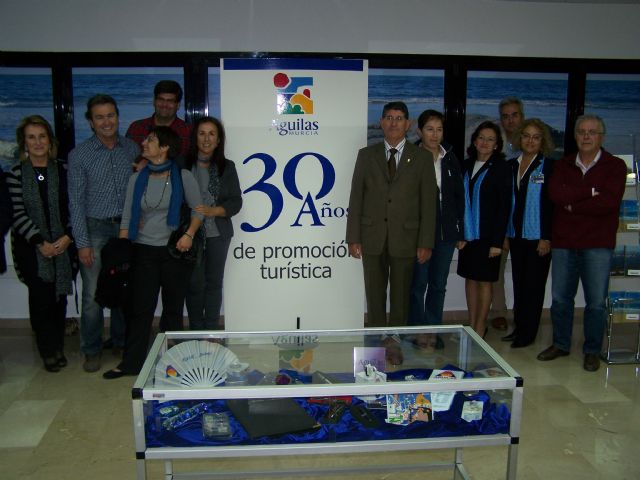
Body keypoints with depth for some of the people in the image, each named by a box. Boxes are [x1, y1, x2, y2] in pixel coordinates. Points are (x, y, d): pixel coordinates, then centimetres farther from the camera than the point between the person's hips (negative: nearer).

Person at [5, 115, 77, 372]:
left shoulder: (63, 170, 5)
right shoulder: (16, 174, 0)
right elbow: (18, 213, -4)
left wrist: (68, 237, -9)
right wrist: (40, 242, -13)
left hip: (63, 245, 2)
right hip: (32, 247, -1)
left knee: (59, 297, 7)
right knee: (40, 298, -1)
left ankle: (57, 348, 23)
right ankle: (49, 351, 15)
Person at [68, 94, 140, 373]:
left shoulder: (132, 149, 5)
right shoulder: (79, 155, -3)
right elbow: (76, 202, -4)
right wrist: (82, 243, -7)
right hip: (95, 229, -2)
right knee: (93, 295, -2)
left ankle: (121, 342, 27)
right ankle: (92, 350, 13)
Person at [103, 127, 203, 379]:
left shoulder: (183, 177, -3)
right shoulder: (137, 179, 5)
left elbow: (198, 210, 1)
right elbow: (127, 219, 6)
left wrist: (189, 234, -16)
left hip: (174, 252, -2)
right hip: (144, 251, 2)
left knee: (173, 309, 9)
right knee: (140, 309, 4)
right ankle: (130, 363, 16)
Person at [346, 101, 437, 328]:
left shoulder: (422, 157, 3)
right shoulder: (366, 155, 6)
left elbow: (428, 203, 0)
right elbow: (356, 199, 4)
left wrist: (426, 243, -5)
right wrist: (353, 238, -2)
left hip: (405, 238, -1)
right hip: (372, 238, 1)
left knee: (401, 298, 7)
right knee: (374, 297, 8)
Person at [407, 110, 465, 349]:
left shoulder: (450, 159, 7)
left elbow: (459, 197, 9)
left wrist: (461, 232, 6)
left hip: (446, 232, 4)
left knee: (438, 285, 12)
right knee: (418, 284, 5)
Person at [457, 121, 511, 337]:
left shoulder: (500, 169, -5)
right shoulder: (467, 166, 8)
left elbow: (504, 207, -8)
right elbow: (460, 200, 11)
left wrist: (497, 241, -13)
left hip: (487, 235, -5)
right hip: (467, 233, 5)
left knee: (484, 281, 3)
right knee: (470, 278, 10)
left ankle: (480, 329, 12)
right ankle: (471, 326, 21)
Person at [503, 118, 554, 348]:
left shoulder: (549, 166, -5)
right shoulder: (511, 165, 9)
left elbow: (552, 204, -8)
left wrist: (547, 238, -12)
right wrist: (505, 234, 8)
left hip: (538, 237, -5)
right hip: (516, 236, 5)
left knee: (534, 285, 3)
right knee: (518, 283, 11)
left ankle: (528, 333, 12)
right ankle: (518, 328, 22)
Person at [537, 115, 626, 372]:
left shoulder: (615, 166, 0)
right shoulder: (563, 165, 11)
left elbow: (609, 202, -16)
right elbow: (555, 194, -9)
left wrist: (572, 205, -10)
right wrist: (590, 191, -16)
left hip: (597, 244, -3)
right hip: (563, 242, 3)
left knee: (596, 302, 2)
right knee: (560, 298, 10)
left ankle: (592, 351, 17)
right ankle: (560, 344, 26)